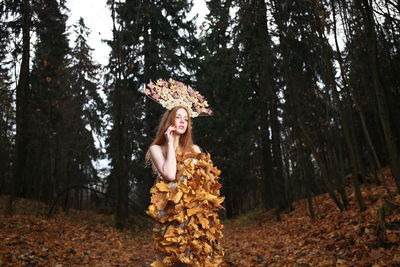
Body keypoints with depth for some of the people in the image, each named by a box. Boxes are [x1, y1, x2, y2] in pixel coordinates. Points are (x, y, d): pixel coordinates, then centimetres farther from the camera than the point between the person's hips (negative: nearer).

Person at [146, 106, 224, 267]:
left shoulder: (194, 149, 16)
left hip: (200, 214, 4)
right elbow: (169, 175, -15)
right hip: (174, 214, -3)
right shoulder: (156, 148, 3)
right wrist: (170, 143, -7)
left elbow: (208, 178, 14)